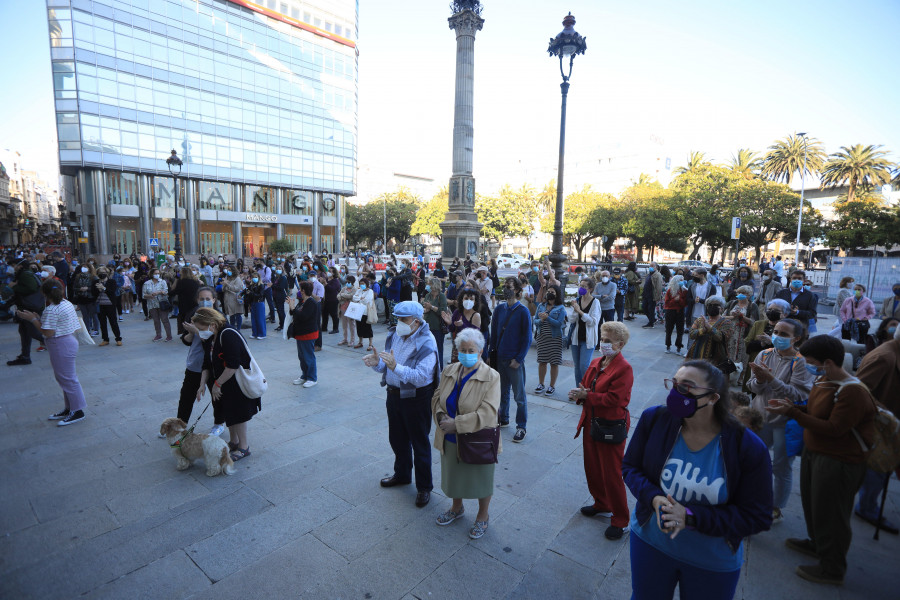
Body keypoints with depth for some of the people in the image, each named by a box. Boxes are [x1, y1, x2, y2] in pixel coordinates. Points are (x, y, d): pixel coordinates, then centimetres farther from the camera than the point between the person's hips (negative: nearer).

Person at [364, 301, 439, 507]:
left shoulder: (426, 343, -22)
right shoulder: (394, 335, 0)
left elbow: (421, 377, -31)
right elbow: (387, 364, 8)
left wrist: (396, 367, -41)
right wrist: (378, 362, -15)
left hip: (416, 399, -7)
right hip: (394, 394, 7)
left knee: (420, 443, 8)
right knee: (397, 438, 23)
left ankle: (424, 486, 27)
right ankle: (402, 475, 46)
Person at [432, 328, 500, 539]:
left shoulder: (491, 377, -19)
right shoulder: (449, 371, -1)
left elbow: (487, 413, -25)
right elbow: (436, 398, 6)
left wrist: (457, 424, -28)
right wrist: (441, 416, -15)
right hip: (450, 440, 5)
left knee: (481, 479, 15)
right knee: (454, 474, 24)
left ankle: (483, 516, 41)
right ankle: (457, 508, 51)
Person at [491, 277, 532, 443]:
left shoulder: (523, 311, -9)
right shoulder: (499, 309, 5)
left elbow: (527, 338, -9)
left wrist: (518, 359, -12)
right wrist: (492, 352, 7)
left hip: (515, 360, -5)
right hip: (499, 358, 5)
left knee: (519, 395, 4)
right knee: (502, 391, 16)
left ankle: (521, 427, 16)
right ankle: (503, 419, 33)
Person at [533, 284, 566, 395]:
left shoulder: (560, 308, -4)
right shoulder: (541, 306, 9)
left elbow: (559, 324, -14)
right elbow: (535, 321, 7)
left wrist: (547, 317, -19)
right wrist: (541, 320, -13)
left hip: (555, 338, -3)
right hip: (542, 337, 4)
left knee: (554, 362, 3)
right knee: (542, 361, 9)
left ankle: (552, 386, 15)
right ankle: (540, 384, 23)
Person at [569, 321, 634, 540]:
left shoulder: (623, 369, -18)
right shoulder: (596, 363, 6)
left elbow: (613, 399, -25)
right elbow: (585, 387, 11)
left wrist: (586, 395, -23)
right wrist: (579, 393, -11)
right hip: (591, 423, 8)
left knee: (612, 475, 3)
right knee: (592, 468, 20)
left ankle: (621, 521, 21)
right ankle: (602, 505, 41)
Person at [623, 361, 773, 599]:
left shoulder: (748, 448, -20)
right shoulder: (654, 418, -17)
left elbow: (757, 517, -14)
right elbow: (630, 467, -6)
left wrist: (691, 517, -26)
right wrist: (653, 498, -25)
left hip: (714, 563, -1)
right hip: (650, 543, 1)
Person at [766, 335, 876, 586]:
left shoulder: (853, 391, -24)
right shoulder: (823, 380, 4)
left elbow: (834, 429, -25)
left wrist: (793, 413, -27)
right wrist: (792, 406, -2)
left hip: (837, 461, -9)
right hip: (813, 452, 9)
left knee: (830, 513, 6)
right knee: (812, 502, 24)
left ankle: (832, 569, 24)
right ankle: (816, 543, 46)